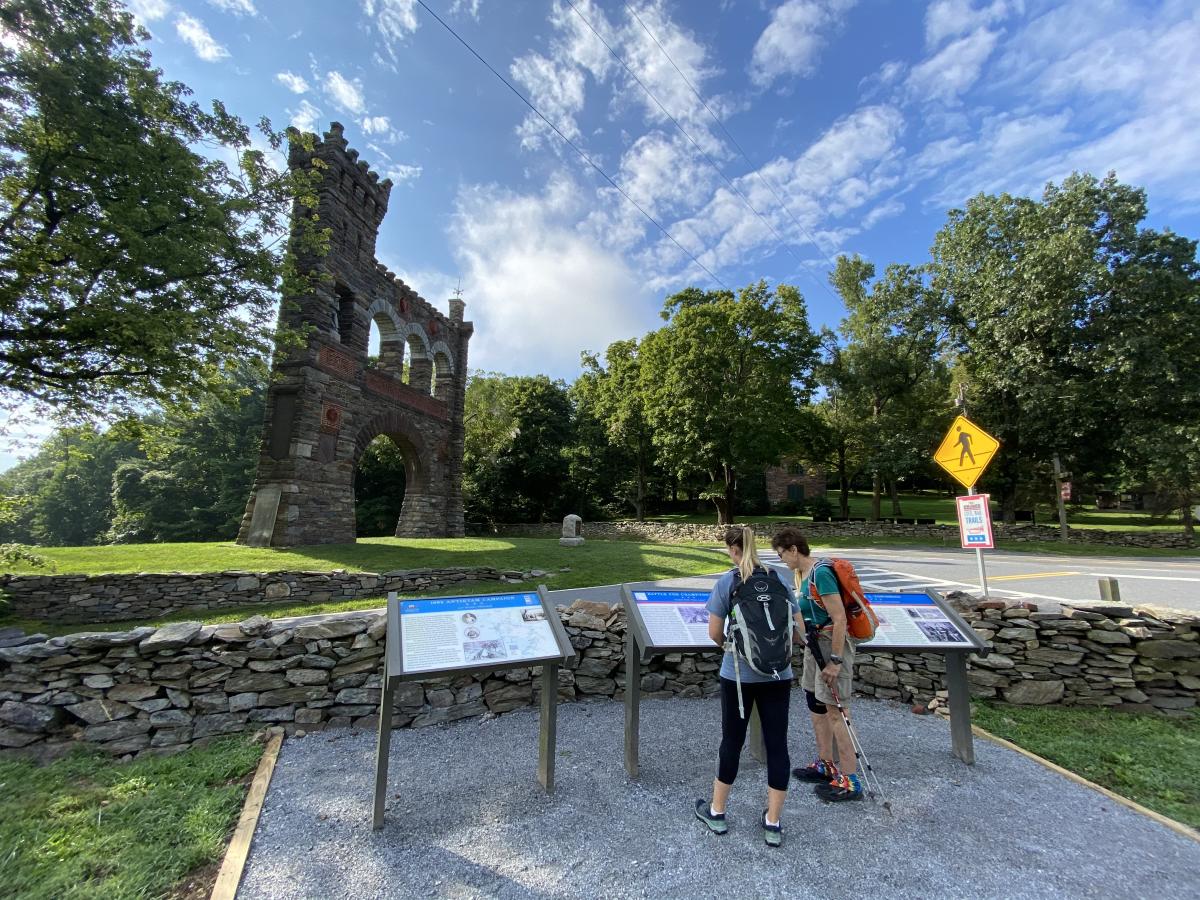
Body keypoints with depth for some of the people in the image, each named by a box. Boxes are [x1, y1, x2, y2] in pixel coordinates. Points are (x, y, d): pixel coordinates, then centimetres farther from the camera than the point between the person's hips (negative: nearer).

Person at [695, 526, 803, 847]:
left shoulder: (726, 582, -10)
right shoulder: (778, 579, 0)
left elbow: (714, 633, -9)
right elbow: (798, 627, 4)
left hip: (738, 674, -2)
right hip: (778, 675, 2)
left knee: (732, 741, 13)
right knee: (777, 744, 12)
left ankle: (716, 812, 31)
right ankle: (772, 824, 25)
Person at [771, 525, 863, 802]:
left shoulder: (821, 574, -22)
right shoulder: (800, 574, 7)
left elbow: (839, 619, -24)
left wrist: (835, 661, -22)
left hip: (832, 645, -10)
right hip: (814, 644, 10)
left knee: (834, 710, -3)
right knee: (815, 704, 17)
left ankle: (850, 781, 9)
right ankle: (826, 765, 31)